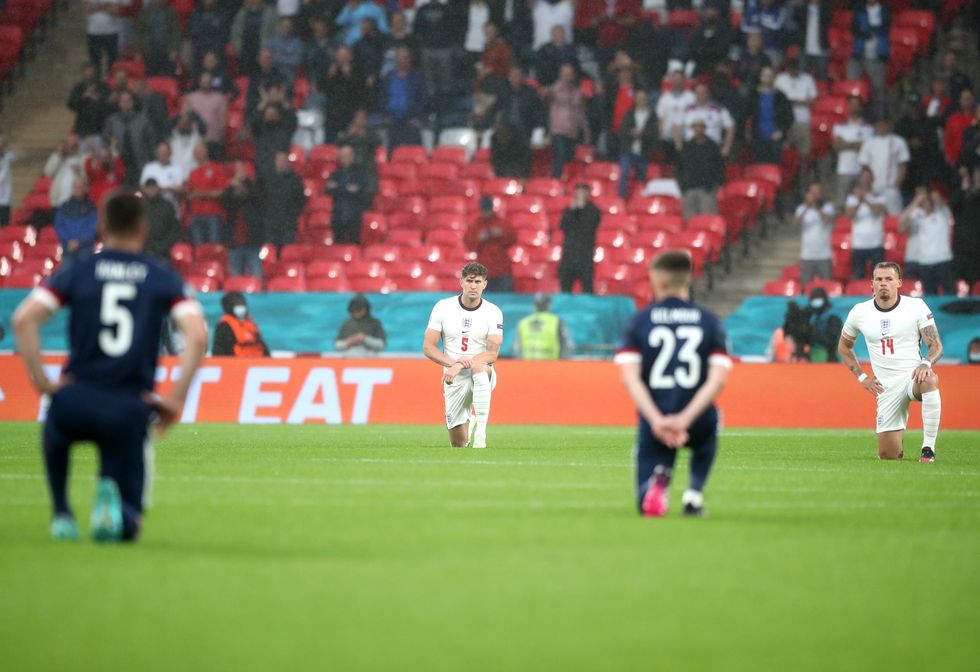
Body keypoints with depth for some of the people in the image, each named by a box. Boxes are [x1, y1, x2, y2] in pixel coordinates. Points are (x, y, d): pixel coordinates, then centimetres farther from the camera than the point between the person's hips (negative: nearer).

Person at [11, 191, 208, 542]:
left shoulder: (77, 272, 8)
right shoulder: (164, 279, 8)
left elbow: (23, 319, -7)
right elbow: (198, 334, -7)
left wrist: (40, 381, -1)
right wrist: (176, 399, -3)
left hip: (74, 403, 1)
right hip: (129, 413, -1)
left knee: (55, 433, 40)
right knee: (127, 525, 12)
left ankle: (61, 513, 20)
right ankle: (110, 498, -23)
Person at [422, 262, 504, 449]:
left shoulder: (493, 312, -5)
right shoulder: (443, 307, -2)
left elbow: (492, 354, -14)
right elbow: (428, 348, -4)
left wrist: (460, 366, -26)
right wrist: (453, 362, -21)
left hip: (484, 374, -2)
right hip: (454, 379, 2)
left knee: (478, 367, -41)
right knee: (458, 444, 0)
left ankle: (480, 429, -40)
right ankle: (469, 424, 37)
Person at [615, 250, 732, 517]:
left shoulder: (639, 321, 4)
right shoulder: (709, 322, 5)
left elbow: (629, 377, -10)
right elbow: (718, 379, -8)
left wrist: (656, 420, -17)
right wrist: (685, 419, -15)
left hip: (654, 423, -1)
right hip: (699, 422, 1)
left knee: (648, 505, 12)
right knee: (706, 439, 39)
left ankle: (658, 478, -22)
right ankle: (694, 492, 13)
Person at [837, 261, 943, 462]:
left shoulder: (916, 306, -5)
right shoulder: (860, 312, 3)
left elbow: (936, 345, -6)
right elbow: (844, 346, 19)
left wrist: (926, 363, -29)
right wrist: (861, 377, 8)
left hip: (913, 376, -2)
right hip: (886, 386, 2)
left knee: (929, 380, -42)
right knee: (888, 456, -4)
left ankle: (928, 449, -32)